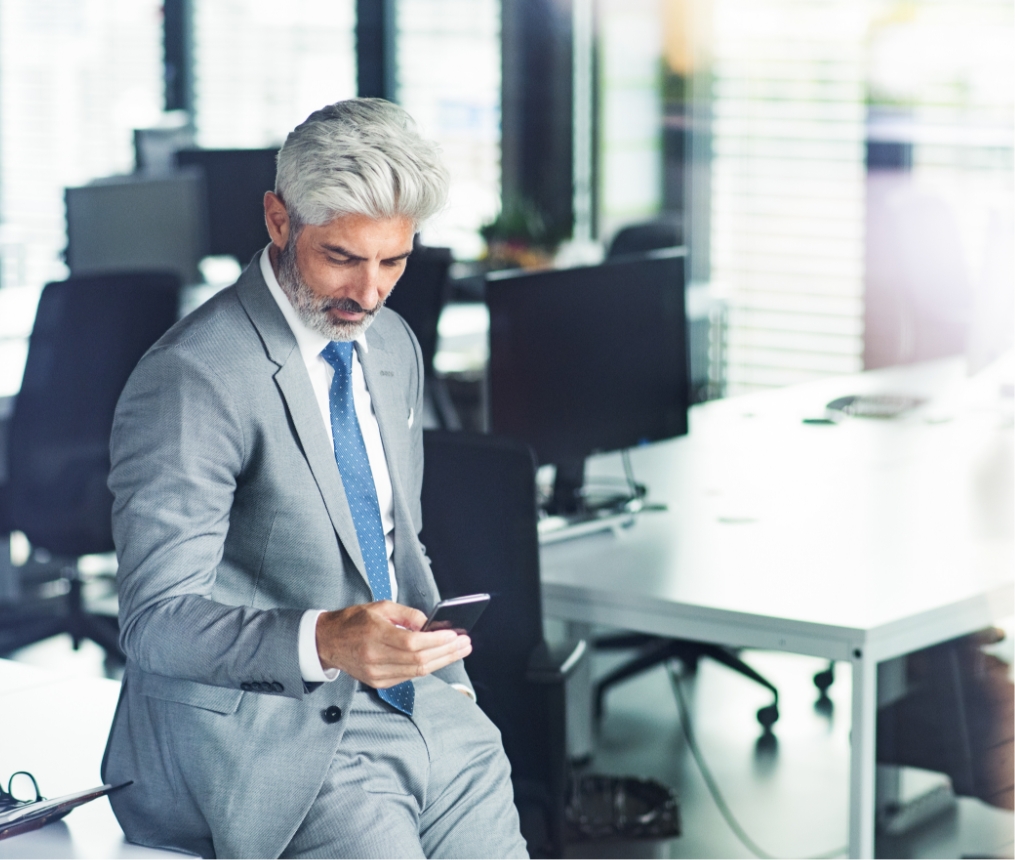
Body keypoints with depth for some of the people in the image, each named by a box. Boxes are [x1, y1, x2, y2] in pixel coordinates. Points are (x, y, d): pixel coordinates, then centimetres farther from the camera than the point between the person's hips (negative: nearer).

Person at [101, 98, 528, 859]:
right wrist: (323, 640, -35)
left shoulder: (393, 346, 11)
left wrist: (448, 677, 10)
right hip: (265, 735, -7)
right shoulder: (193, 378, -15)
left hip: (417, 711, 7)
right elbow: (157, 622, -20)